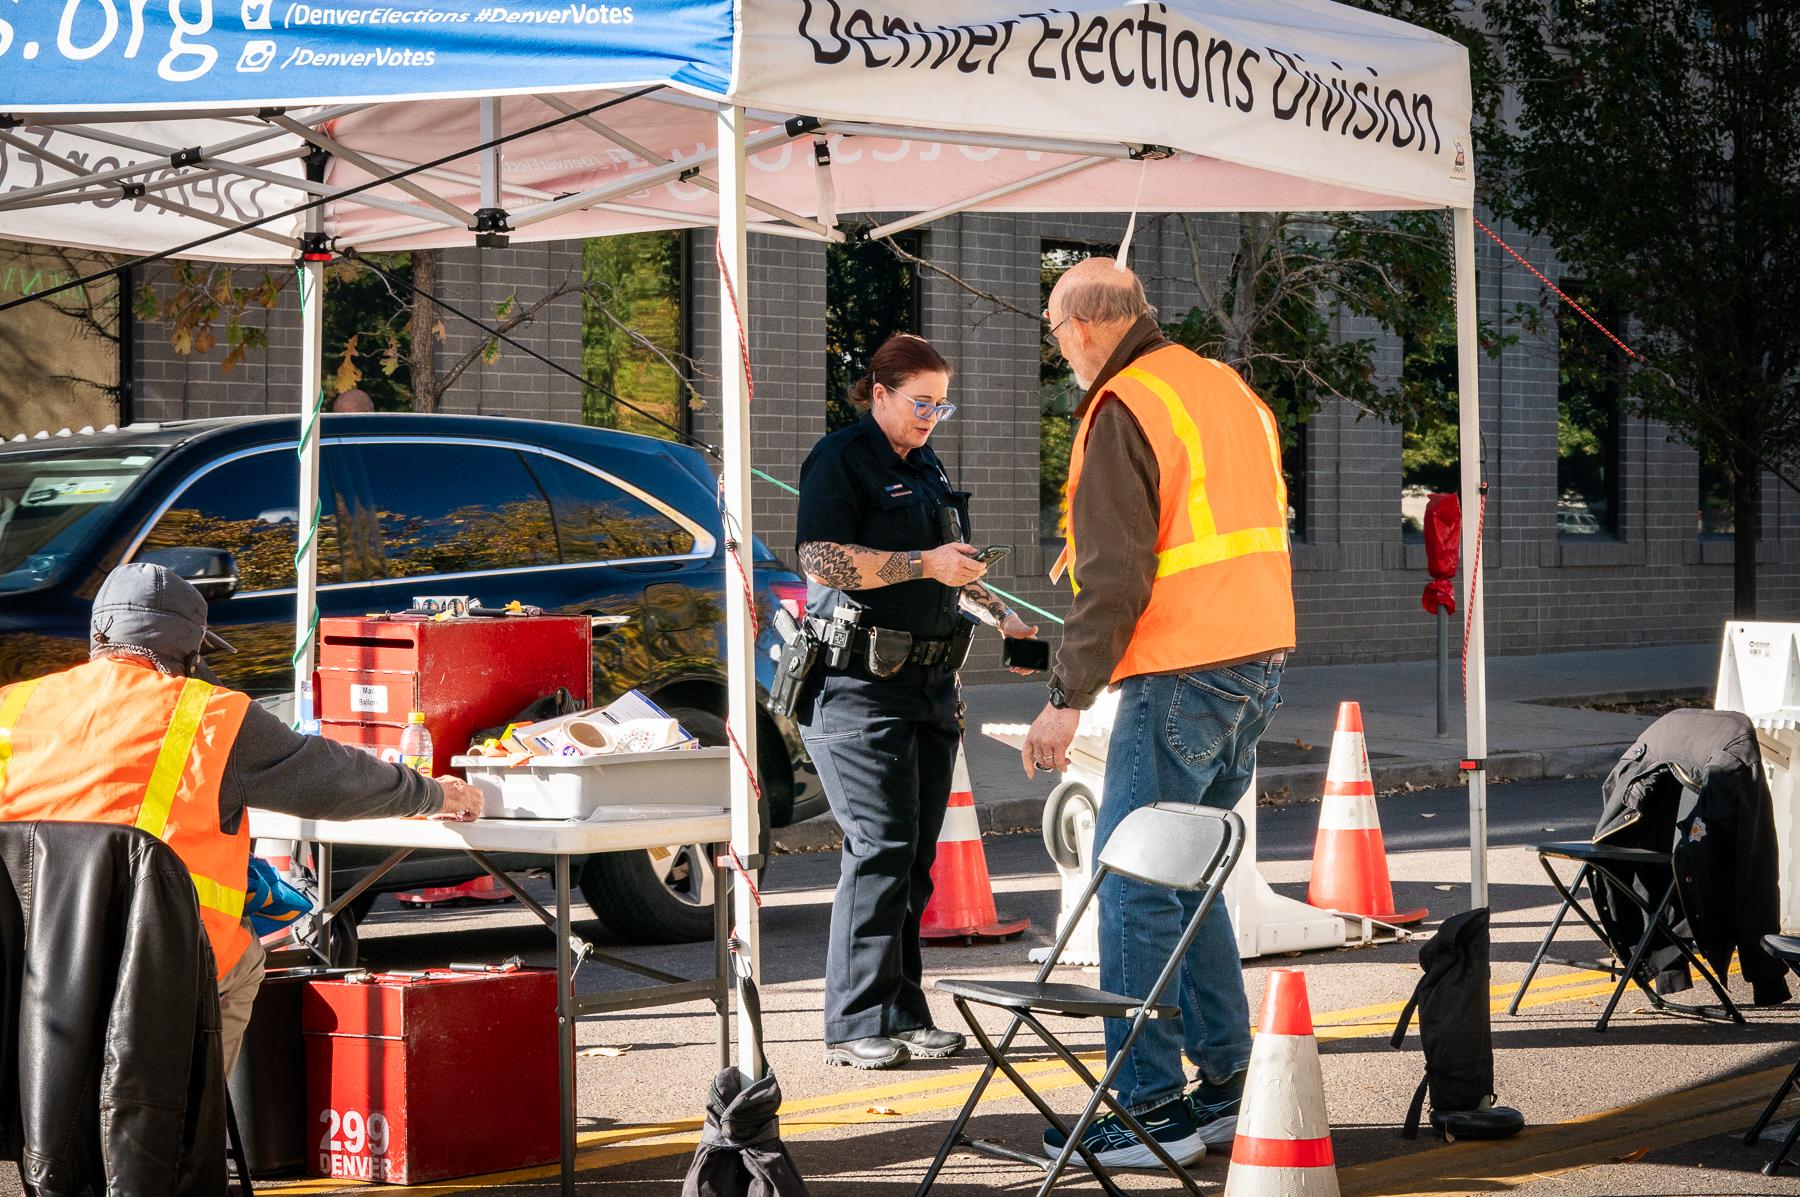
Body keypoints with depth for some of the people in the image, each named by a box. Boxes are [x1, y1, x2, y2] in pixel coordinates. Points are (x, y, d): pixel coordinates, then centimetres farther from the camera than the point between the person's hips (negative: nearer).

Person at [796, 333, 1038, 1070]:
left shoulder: (926, 468, 20)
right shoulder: (840, 461, -6)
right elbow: (822, 561, -19)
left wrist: (1002, 615, 24)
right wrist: (924, 564, -19)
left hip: (928, 679, 8)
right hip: (860, 683, -8)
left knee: (915, 853, 7)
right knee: (880, 847, -12)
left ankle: (902, 1015, 11)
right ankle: (856, 1024, -8)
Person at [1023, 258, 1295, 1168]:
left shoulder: (1121, 412, -12)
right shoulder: (1229, 388, 15)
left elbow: (1115, 578, -17)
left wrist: (1066, 700, -13)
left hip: (1181, 678, -9)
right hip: (1259, 663, 9)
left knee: (1134, 884, -3)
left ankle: (1151, 1109, -2)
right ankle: (1228, 1085, 18)